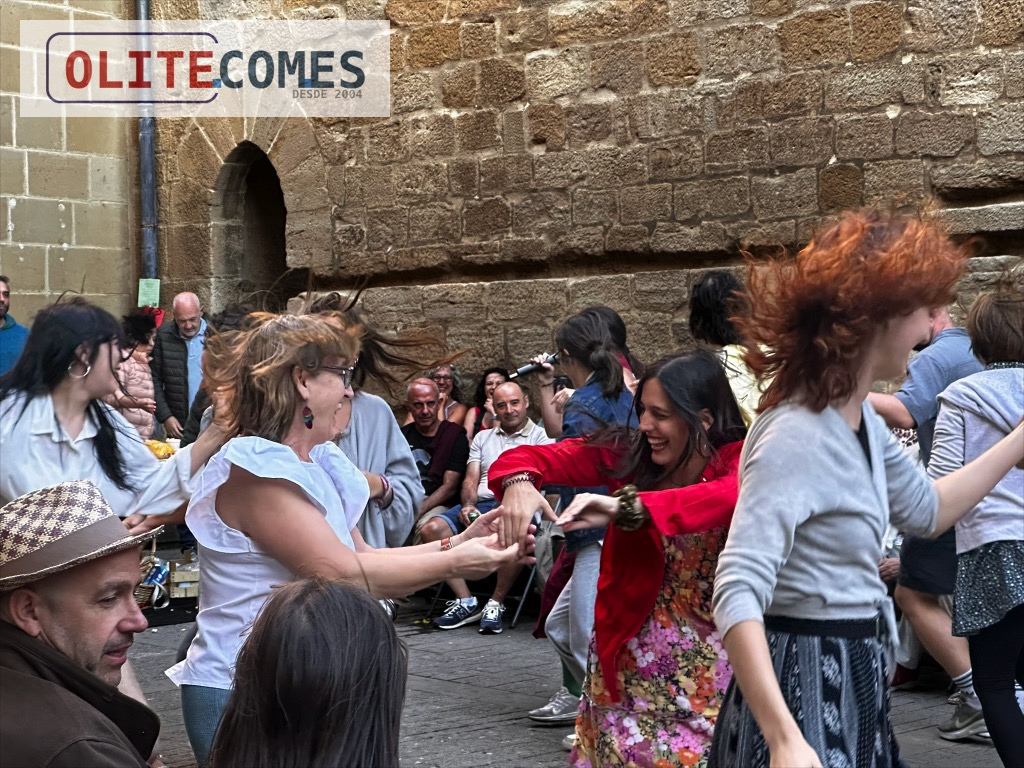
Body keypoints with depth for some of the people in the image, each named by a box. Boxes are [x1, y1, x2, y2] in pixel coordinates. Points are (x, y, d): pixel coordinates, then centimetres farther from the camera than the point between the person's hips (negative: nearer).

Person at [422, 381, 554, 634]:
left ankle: (496, 603, -23)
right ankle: (466, 602, -19)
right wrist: (468, 505, -5)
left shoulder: (540, 436, 12)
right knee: (431, 529, -21)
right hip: (480, 503, 5)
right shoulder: (483, 438, 27)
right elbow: (471, 479, 17)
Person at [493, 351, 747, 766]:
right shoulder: (629, 455, -2)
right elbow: (531, 457, -5)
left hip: (709, 666, -2)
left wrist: (625, 506, -45)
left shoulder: (738, 461, -11)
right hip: (628, 660, 3)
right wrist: (519, 482, -30)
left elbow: (730, 497, -35)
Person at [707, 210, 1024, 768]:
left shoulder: (859, 418, 7)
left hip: (853, 683, 10)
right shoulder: (796, 435, -23)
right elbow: (737, 595, -32)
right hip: (801, 685, -10)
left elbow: (924, 510, 25)